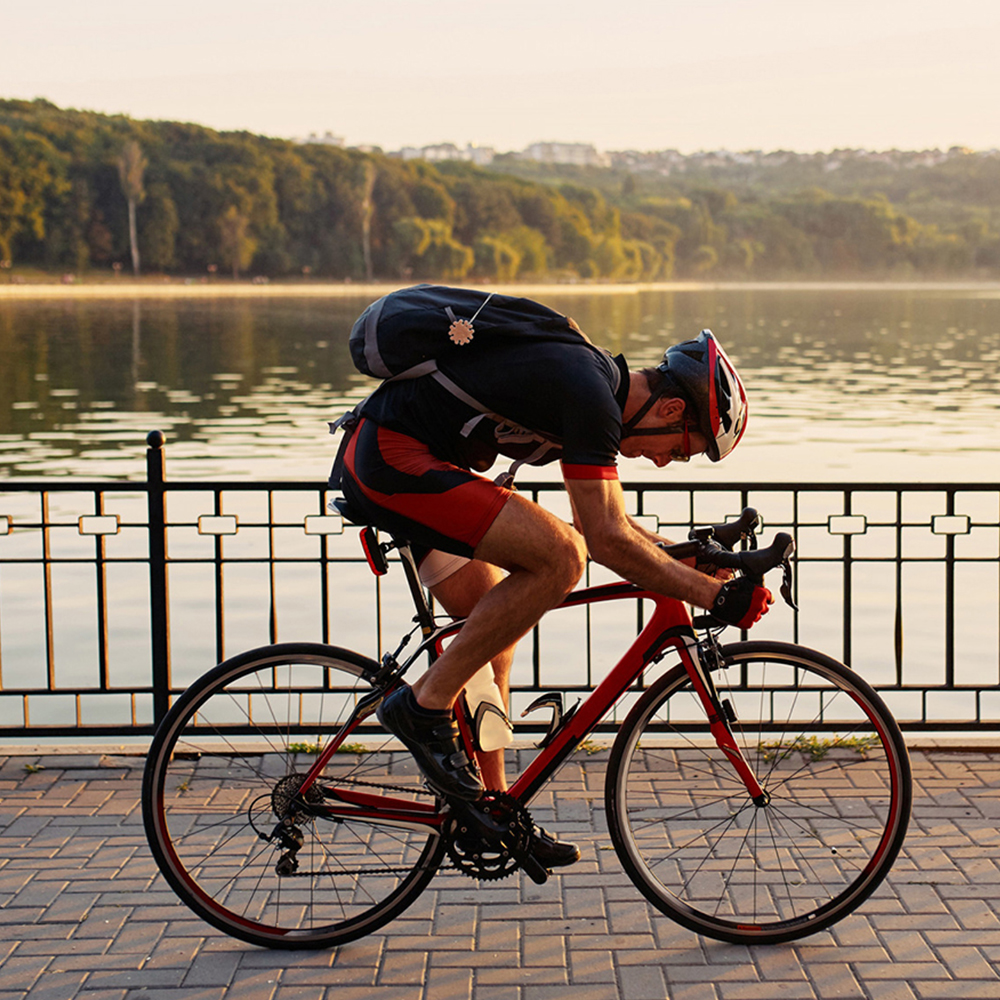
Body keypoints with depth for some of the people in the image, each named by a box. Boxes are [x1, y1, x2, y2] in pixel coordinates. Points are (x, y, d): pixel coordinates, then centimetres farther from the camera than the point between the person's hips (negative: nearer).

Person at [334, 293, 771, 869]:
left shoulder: (597, 380, 12)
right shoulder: (589, 395, -19)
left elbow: (598, 522, 23)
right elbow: (608, 540, -20)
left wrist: (681, 553, 16)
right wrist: (713, 595, -16)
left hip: (377, 459, 11)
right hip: (393, 458, -11)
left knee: (494, 629, 13)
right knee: (557, 557, -19)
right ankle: (426, 705, -10)